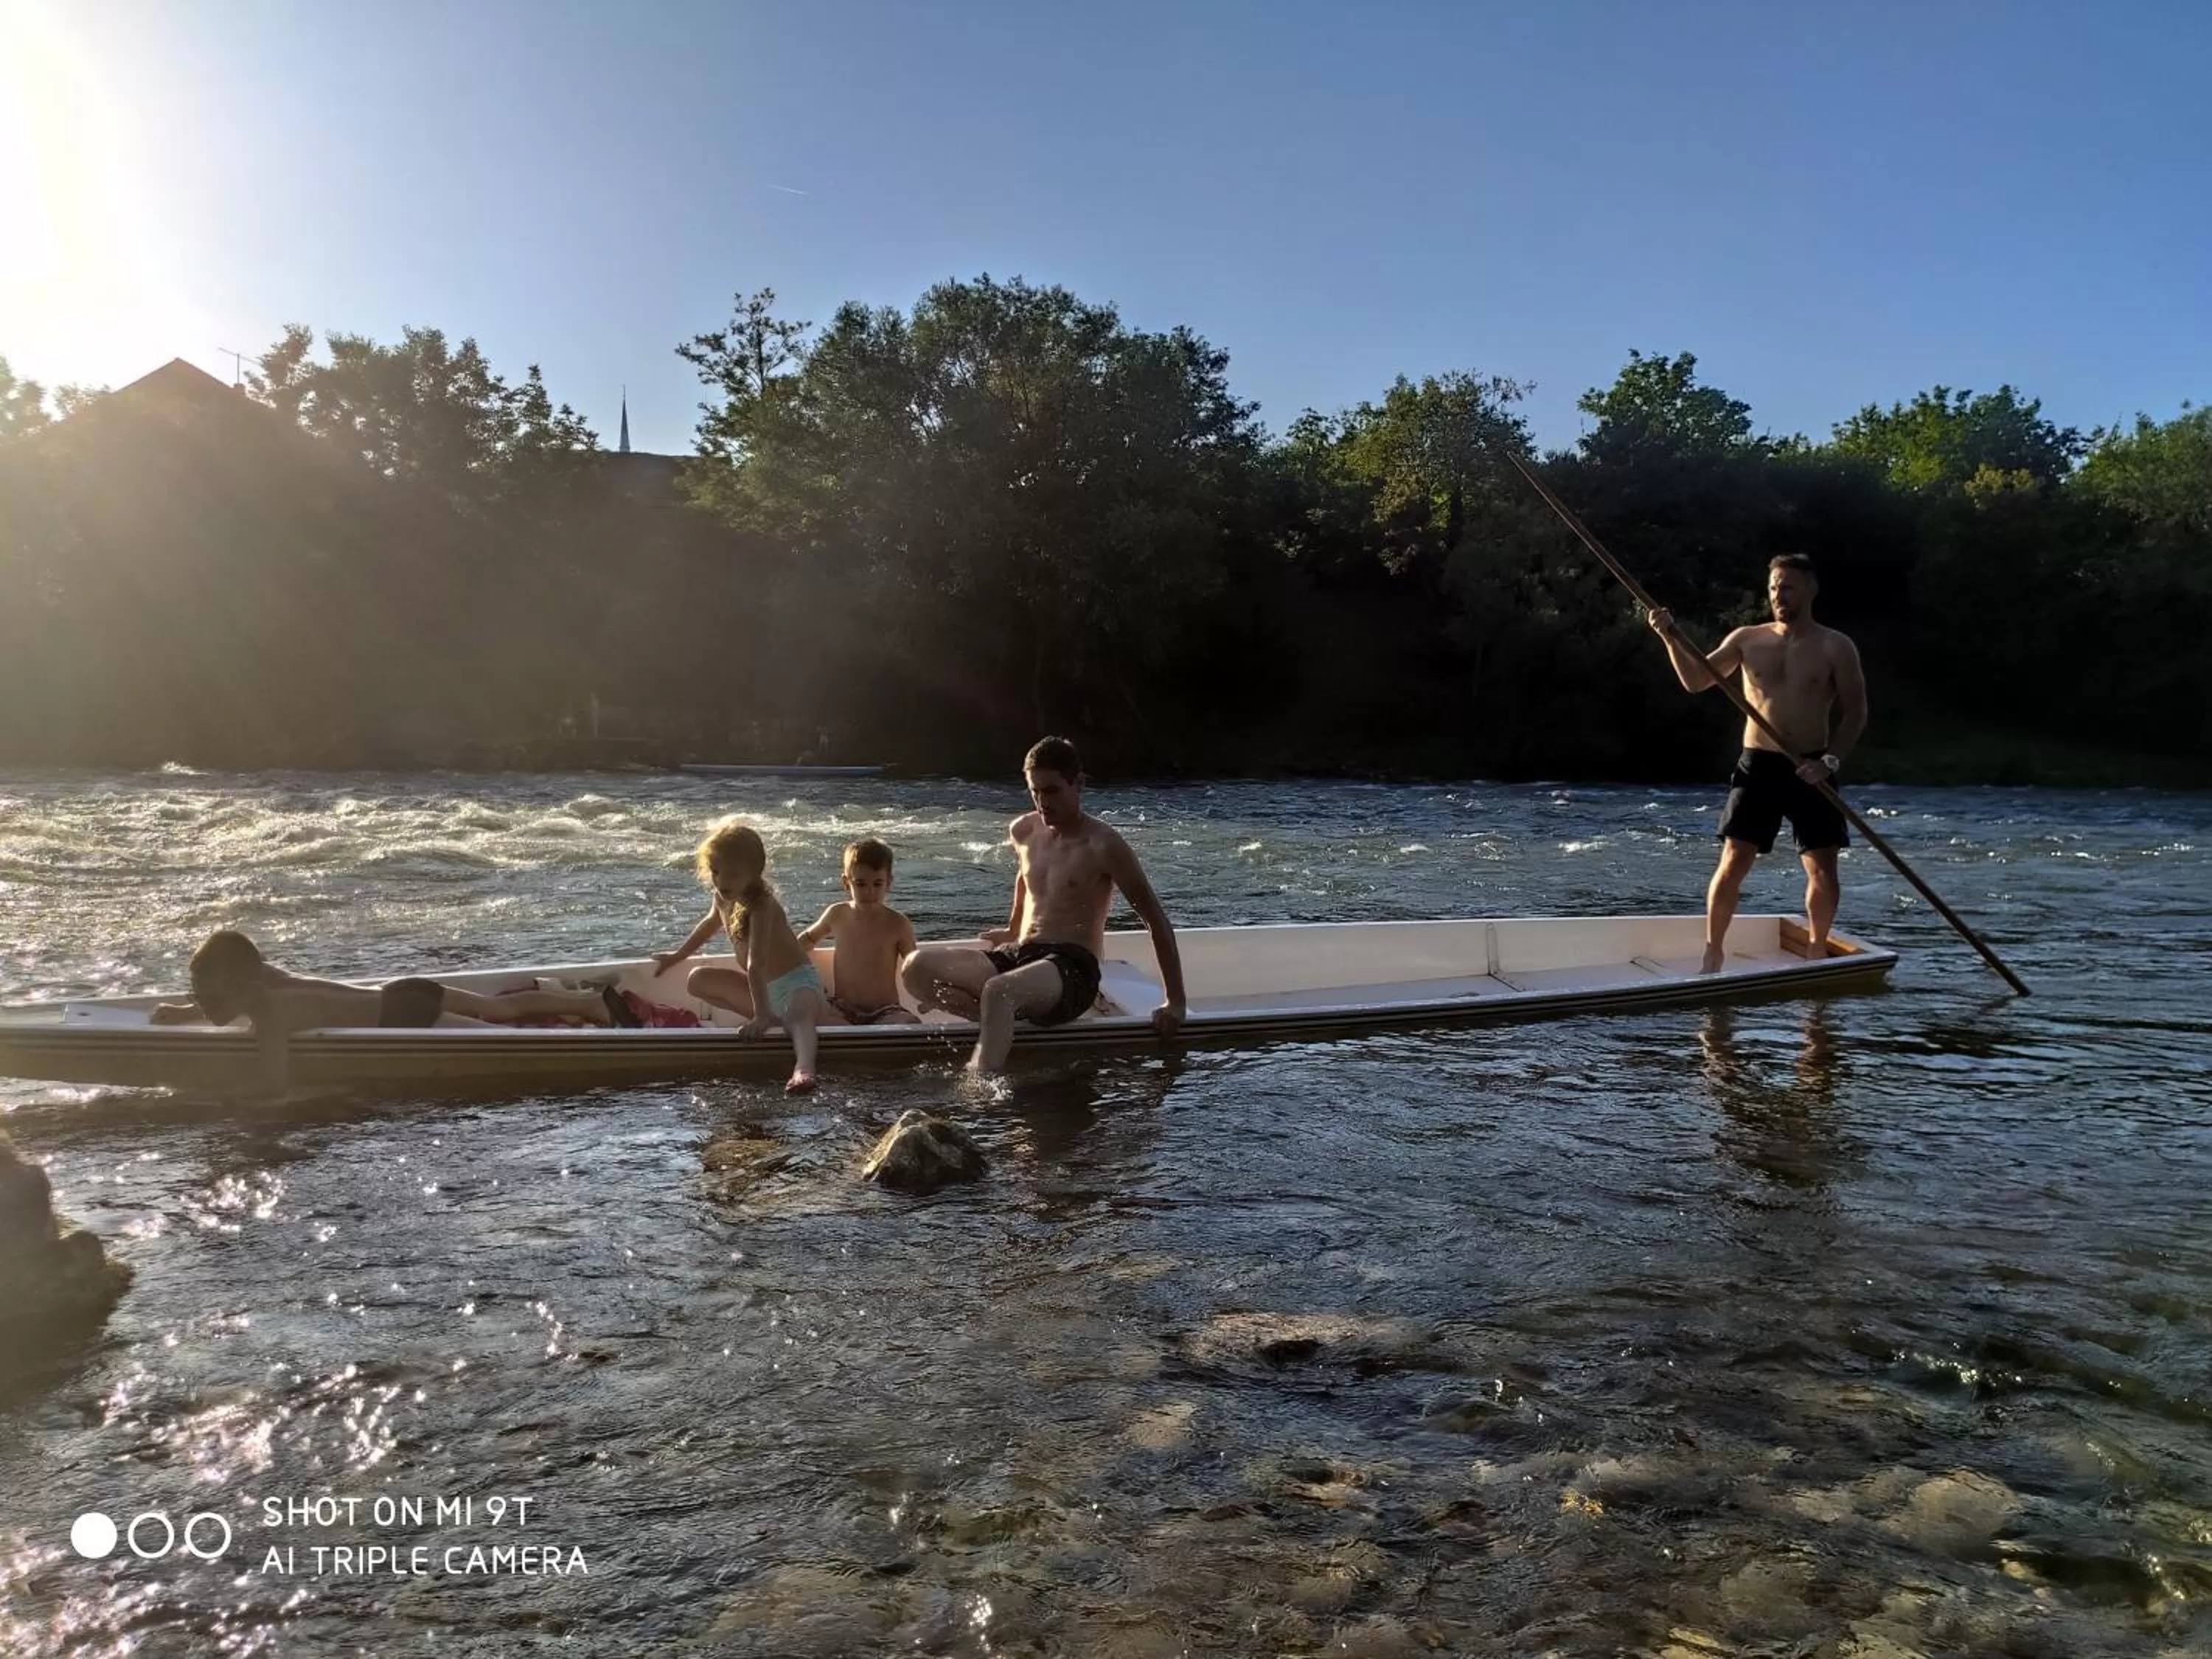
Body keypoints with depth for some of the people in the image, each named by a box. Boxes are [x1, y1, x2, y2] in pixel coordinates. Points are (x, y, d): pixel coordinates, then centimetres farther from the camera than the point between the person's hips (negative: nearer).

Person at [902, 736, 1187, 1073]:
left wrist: (1175, 1003, -9)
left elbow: (1157, 921, -6)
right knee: (917, 967, -16)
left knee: (997, 992, -41)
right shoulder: (1023, 832, 12)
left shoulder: (1102, 845, -7)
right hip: (1017, 956, 7)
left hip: (1073, 968, -7)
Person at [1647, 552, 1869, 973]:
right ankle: (1712, 953, 6)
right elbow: (1696, 681, 1)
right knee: (1733, 862, -7)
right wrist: (1671, 639, -14)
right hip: (1758, 766, 0)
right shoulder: (1748, 639, 6)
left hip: (1811, 771, 0)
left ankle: (1817, 953, 23)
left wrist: (1831, 761, -12)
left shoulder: (1836, 648, 1)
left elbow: (1856, 713, 1)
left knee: (1823, 870, 2)